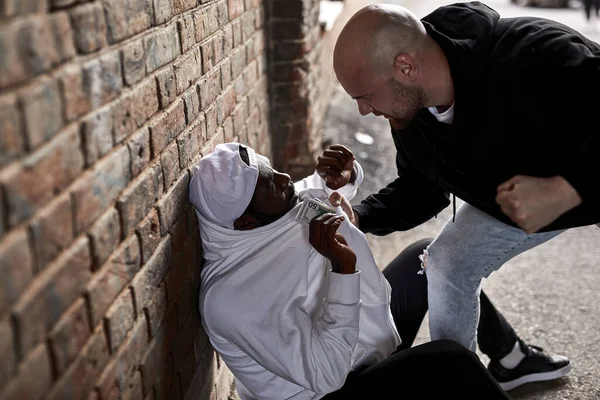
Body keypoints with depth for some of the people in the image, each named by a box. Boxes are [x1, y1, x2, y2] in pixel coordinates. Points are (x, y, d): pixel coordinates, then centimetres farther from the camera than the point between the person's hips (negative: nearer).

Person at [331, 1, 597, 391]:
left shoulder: (532, 55, -42)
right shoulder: (409, 115, -18)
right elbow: (421, 189, -3)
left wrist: (565, 190, -51)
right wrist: (359, 217, -16)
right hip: (509, 197, 5)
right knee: (447, 264, 2)